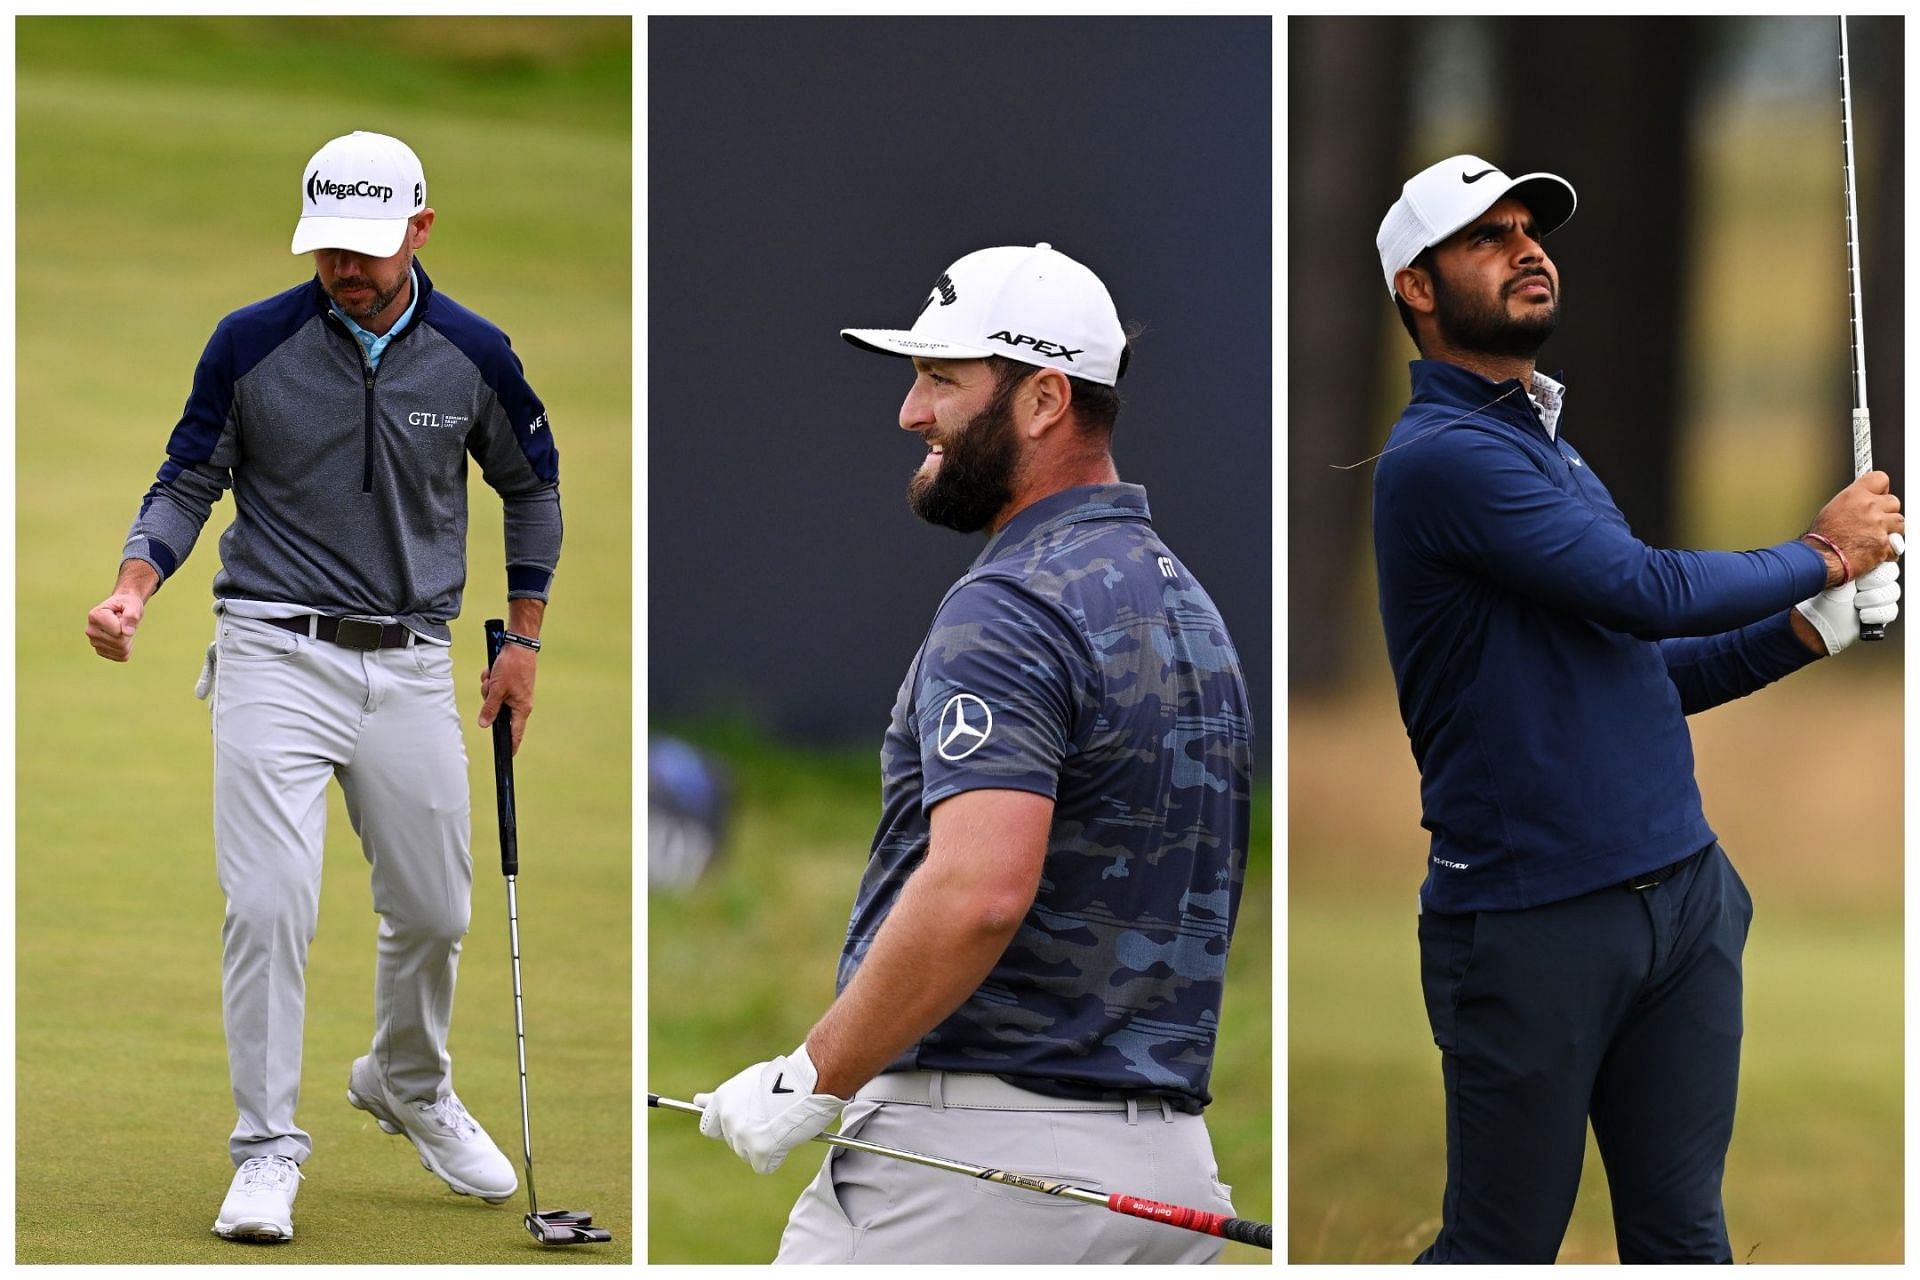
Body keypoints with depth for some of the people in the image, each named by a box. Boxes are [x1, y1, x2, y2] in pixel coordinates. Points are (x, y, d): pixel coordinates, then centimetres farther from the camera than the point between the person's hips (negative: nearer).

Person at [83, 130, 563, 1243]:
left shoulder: (473, 356, 0)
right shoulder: (253, 344, -5)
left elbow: (533, 487, 16)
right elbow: (191, 480, 4)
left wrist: (525, 640, 14)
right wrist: (134, 590, -13)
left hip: (412, 666, 2)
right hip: (276, 652, -2)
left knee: (435, 910, 9)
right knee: (271, 901, -15)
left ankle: (410, 1087, 37)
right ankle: (268, 1149, -5)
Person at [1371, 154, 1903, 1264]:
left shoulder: (1552, 450, 16)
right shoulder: (1441, 458, -13)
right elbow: (1648, 591, -18)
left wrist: (1801, 631, 5)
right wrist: (1821, 556, -3)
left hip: (1684, 897, 8)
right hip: (1532, 919, -8)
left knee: (1683, 1234, 8)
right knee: (1505, 1252, 1)